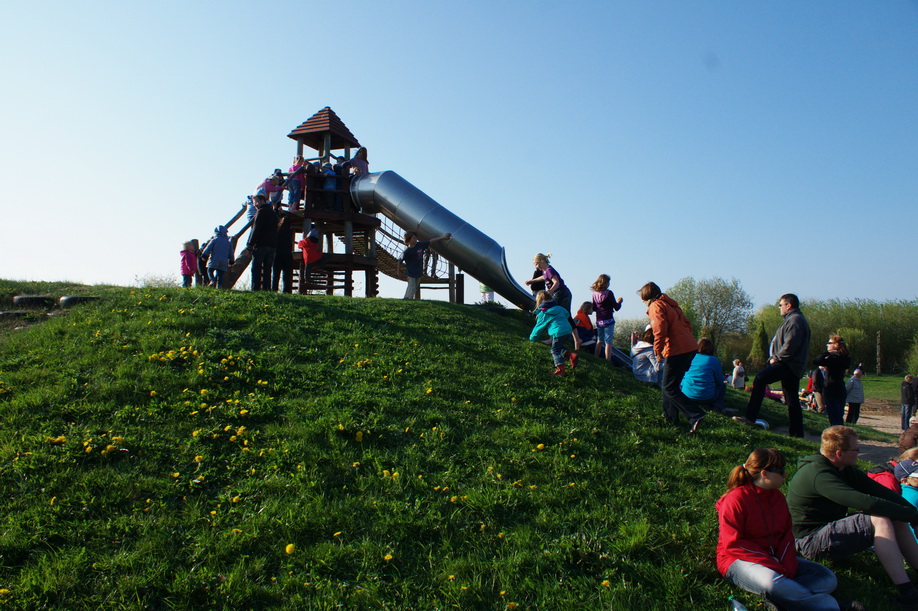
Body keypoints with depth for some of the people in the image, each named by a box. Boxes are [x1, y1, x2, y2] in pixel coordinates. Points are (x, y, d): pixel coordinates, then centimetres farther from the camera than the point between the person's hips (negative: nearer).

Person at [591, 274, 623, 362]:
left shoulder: (595, 294, 5)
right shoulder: (609, 293, -12)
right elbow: (616, 307, -6)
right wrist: (619, 302, 13)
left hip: (598, 321, 6)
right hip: (608, 320, -6)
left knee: (599, 340, 20)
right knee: (608, 342, -3)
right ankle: (608, 361, -4)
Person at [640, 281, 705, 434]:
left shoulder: (656, 306, -5)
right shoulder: (670, 304, 21)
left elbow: (660, 330, -19)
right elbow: (687, 325, 21)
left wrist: (657, 350, -12)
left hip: (677, 351, -9)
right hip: (690, 347, 9)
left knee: (669, 388, -5)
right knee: (671, 384, 20)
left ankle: (695, 416, -15)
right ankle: (670, 416, 25)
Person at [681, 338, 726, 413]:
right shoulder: (713, 360, -4)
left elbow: (683, 377, 16)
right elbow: (720, 381, 5)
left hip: (687, 395, 3)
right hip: (707, 398, -3)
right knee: (722, 386, 25)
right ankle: (717, 406, 3)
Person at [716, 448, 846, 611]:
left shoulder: (778, 497, 11)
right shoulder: (736, 499, -14)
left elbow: (786, 535, 9)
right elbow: (734, 544, -18)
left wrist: (787, 567, -10)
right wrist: (776, 567, -22)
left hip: (774, 558, 8)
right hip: (740, 560, -8)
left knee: (828, 579, -8)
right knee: (771, 582, -39)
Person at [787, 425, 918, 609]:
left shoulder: (845, 470, 8)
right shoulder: (817, 473, -24)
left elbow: (881, 491, 3)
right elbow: (865, 502, -30)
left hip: (832, 529, 10)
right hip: (811, 541, -10)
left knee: (897, 519, 0)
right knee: (880, 520, -25)